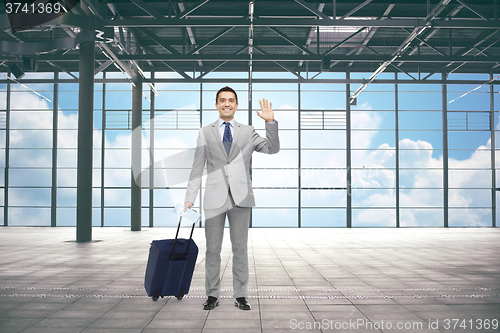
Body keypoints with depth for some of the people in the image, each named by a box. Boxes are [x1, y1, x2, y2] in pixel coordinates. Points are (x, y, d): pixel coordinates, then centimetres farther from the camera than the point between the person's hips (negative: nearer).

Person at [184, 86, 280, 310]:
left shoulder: (248, 132, 11)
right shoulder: (205, 133, 9)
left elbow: (273, 149, 0)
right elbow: (197, 168, 6)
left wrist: (270, 121, -12)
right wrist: (189, 198, 0)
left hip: (240, 197, 0)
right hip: (215, 198, 0)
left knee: (240, 249, 6)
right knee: (212, 250, 6)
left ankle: (240, 296, 15)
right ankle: (212, 295, 17)